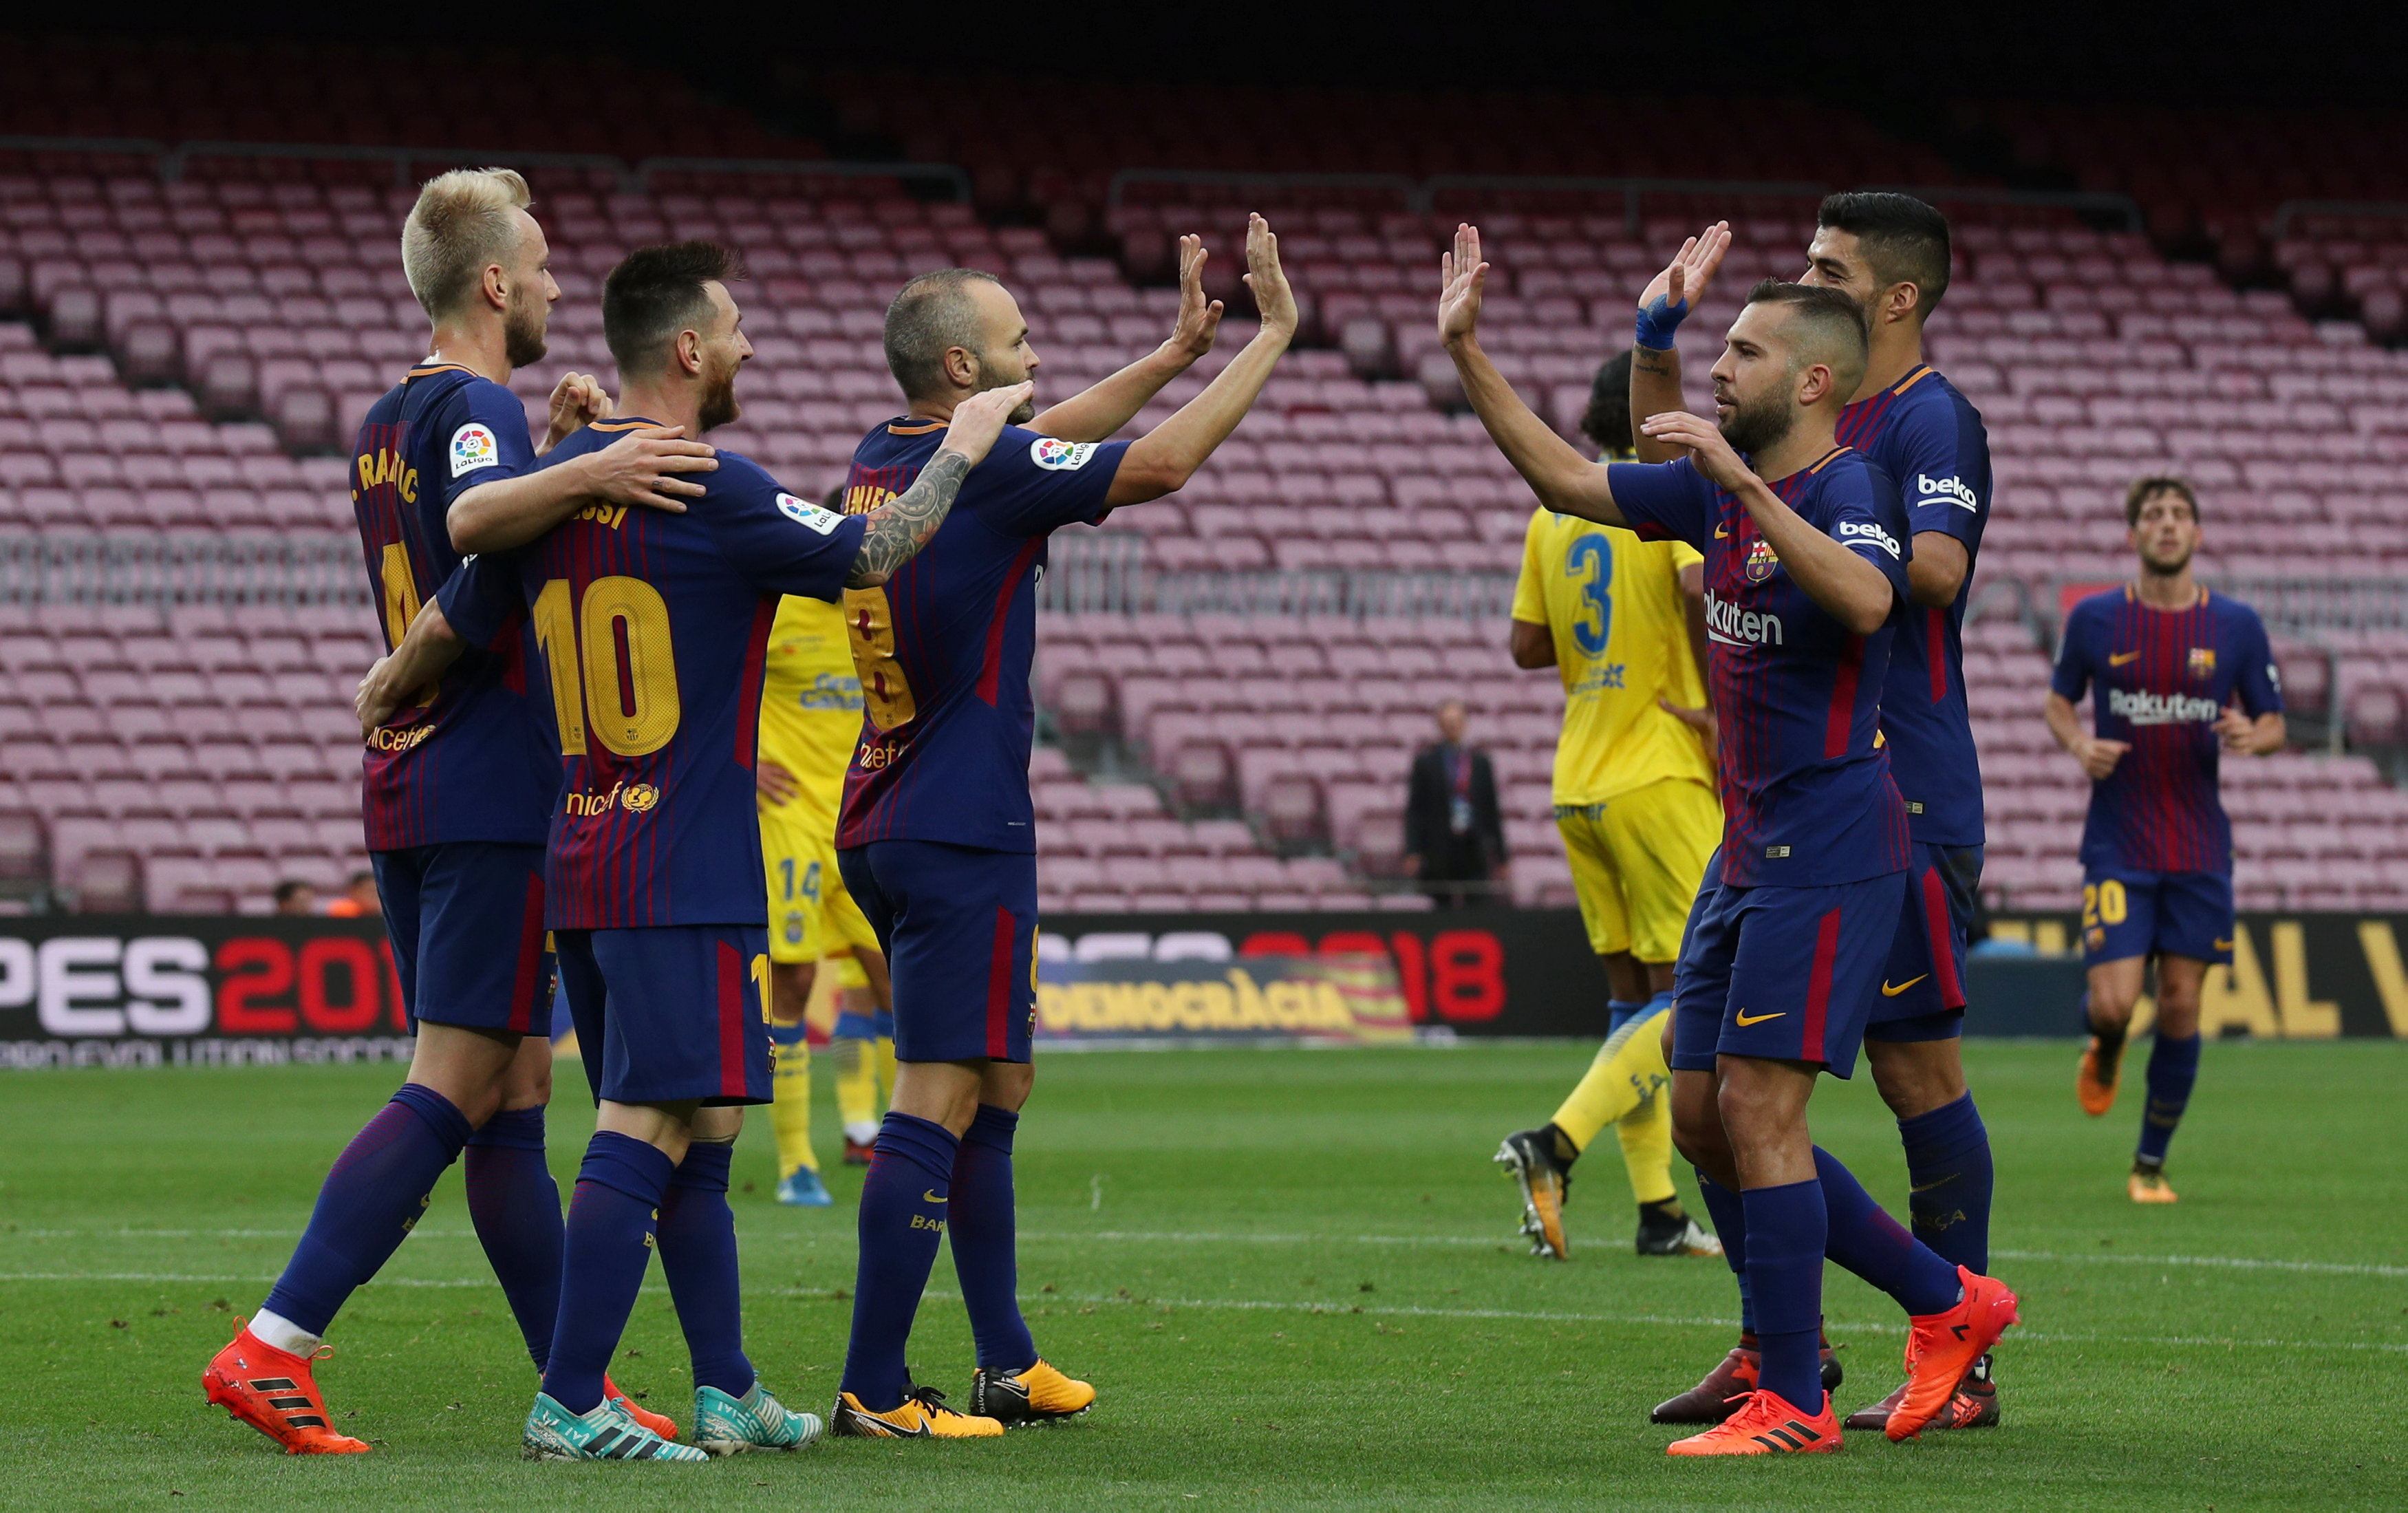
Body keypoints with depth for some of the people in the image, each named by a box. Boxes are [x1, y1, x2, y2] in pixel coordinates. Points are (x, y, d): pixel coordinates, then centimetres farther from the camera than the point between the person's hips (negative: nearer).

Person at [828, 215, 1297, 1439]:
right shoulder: (984, 470, -15)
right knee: (939, 1102, -9)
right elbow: (1163, 463, -13)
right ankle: (873, 1391, -11)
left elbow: (1040, 441, 25)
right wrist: (1273, 336, -3)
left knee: (996, 1088, 17)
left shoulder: (884, 463, 10)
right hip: (959, 835, -9)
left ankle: (1008, 1364, 22)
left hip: (886, 826, 9)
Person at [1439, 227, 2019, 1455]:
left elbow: (1865, 600, -34)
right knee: (1702, 1120, 9)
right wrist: (1466, 355, 15)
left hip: (1827, 853, -9)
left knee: (1756, 1108, -11)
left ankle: (1792, 1404, -3)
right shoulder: (1718, 490, 12)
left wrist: (1742, 481, -36)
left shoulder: (1850, 489, -13)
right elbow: (1568, 482, 21)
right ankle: (1947, 1302, 18)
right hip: (1748, 849, 9)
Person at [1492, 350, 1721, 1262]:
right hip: (1661, 777, -7)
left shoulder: (1553, 516, 12)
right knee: (1691, 998, -5)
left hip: (1578, 783, 7)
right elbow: (1701, 586, -26)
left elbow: (1526, 645, 13)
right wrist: (1724, 704, -16)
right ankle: (1557, 1143, -22)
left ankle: (1657, 1212, 10)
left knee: (1634, 998, 11)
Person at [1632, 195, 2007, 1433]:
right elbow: (1665, 480, 29)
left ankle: (1960, 1363, 4)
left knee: (1915, 1068, -3)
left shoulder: (1931, 422, -10)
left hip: (1898, 802, -9)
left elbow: (1937, 566, -27)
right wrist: (1658, 335, 17)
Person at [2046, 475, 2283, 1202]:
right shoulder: (2095, 618, 0)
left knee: (2181, 1007, 1)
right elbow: (2058, 700, 14)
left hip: (2200, 849, 1)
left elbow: (2274, 724, 8)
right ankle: (2104, 1052, 26)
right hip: (2116, 845, -1)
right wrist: (2079, 745, -8)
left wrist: (2251, 736, -15)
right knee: (2113, 1001, -13)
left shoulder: (2236, 624, 1)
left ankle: (2151, 1164, 16)